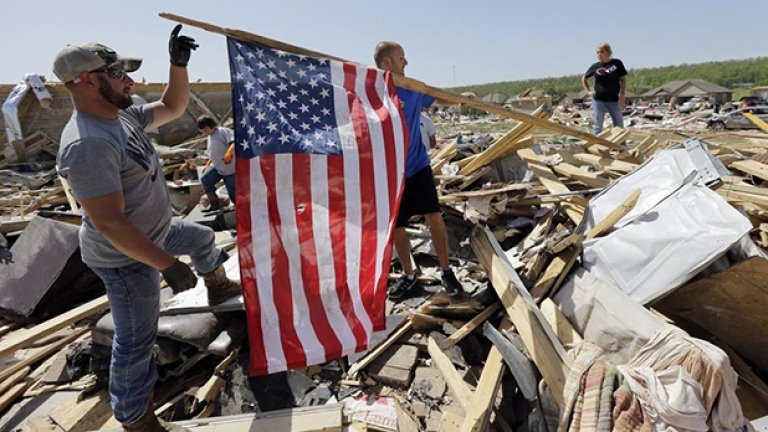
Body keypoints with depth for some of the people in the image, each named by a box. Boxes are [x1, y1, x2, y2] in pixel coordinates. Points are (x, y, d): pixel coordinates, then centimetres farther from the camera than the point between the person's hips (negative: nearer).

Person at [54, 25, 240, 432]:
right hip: (125, 256, -9)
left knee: (202, 237, 30)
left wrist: (178, 63, -5)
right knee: (136, 340, 5)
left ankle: (218, 286, 59)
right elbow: (109, 222, -34)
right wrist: (167, 264, -32)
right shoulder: (87, 144, -32)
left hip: (155, 231, 9)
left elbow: (173, 106, 10)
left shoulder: (123, 115, -3)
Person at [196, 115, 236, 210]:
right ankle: (215, 204, -7)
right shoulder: (210, 137, 17)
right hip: (216, 167, 8)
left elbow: (234, 142, -26)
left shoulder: (224, 131, -10)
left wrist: (229, 152, -43)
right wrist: (208, 164, 19)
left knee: (232, 192, -3)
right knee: (205, 179, -14)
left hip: (229, 168, -7)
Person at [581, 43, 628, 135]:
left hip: (613, 100, 0)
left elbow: (623, 79, 2)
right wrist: (588, 91, 6)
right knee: (597, 126, 1)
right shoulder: (595, 66, 3)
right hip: (598, 100, 0)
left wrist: (622, 95, -6)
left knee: (619, 126, 6)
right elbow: (584, 79, 18)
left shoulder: (617, 63, 0)